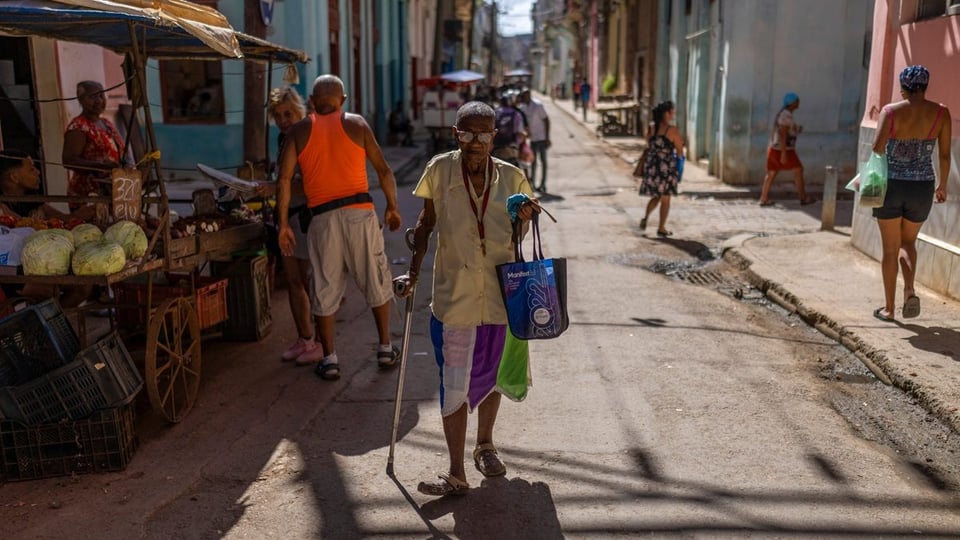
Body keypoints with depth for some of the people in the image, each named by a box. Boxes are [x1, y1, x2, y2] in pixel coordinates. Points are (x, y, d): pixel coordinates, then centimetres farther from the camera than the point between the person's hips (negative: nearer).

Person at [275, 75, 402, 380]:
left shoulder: (299, 131, 7)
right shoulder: (356, 124, 6)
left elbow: (284, 178, -1)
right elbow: (383, 170, 4)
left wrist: (284, 223, 3)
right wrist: (392, 207, 16)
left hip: (321, 218, 1)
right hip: (359, 212, 0)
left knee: (325, 289, 9)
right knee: (375, 281, 13)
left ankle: (329, 360, 14)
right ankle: (385, 349, 21)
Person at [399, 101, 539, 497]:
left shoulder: (512, 177, -3)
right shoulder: (439, 171, -7)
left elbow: (516, 239, 9)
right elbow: (426, 223, 5)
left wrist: (525, 220, -12)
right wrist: (414, 271, 2)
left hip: (500, 295, 2)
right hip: (454, 297, -2)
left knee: (490, 375, 18)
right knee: (454, 384, 0)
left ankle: (485, 445, 42)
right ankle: (456, 474, 11)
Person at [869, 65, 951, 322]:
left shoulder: (891, 111, -8)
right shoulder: (941, 113, -2)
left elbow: (877, 149, -17)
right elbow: (945, 155, 1)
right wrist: (942, 185, 15)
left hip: (891, 185, -2)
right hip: (922, 188, 2)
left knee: (890, 248, 11)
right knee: (908, 242, 23)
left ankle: (888, 308, 16)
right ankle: (910, 291, 1)